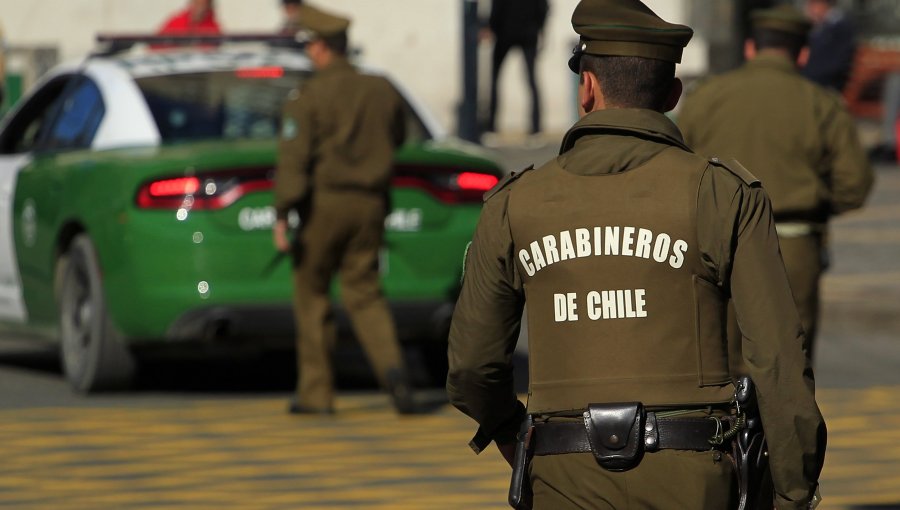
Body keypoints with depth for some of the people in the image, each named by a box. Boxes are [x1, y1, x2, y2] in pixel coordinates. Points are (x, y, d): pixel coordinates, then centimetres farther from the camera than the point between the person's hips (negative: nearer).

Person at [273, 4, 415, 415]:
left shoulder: (308, 97, -10)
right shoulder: (381, 91, 5)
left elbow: (293, 159, -17)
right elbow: (396, 138, 21)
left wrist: (282, 216, -19)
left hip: (324, 202, -4)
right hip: (370, 205, 4)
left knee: (312, 293, 10)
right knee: (365, 293, 9)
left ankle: (316, 392, 12)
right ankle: (390, 364, -19)